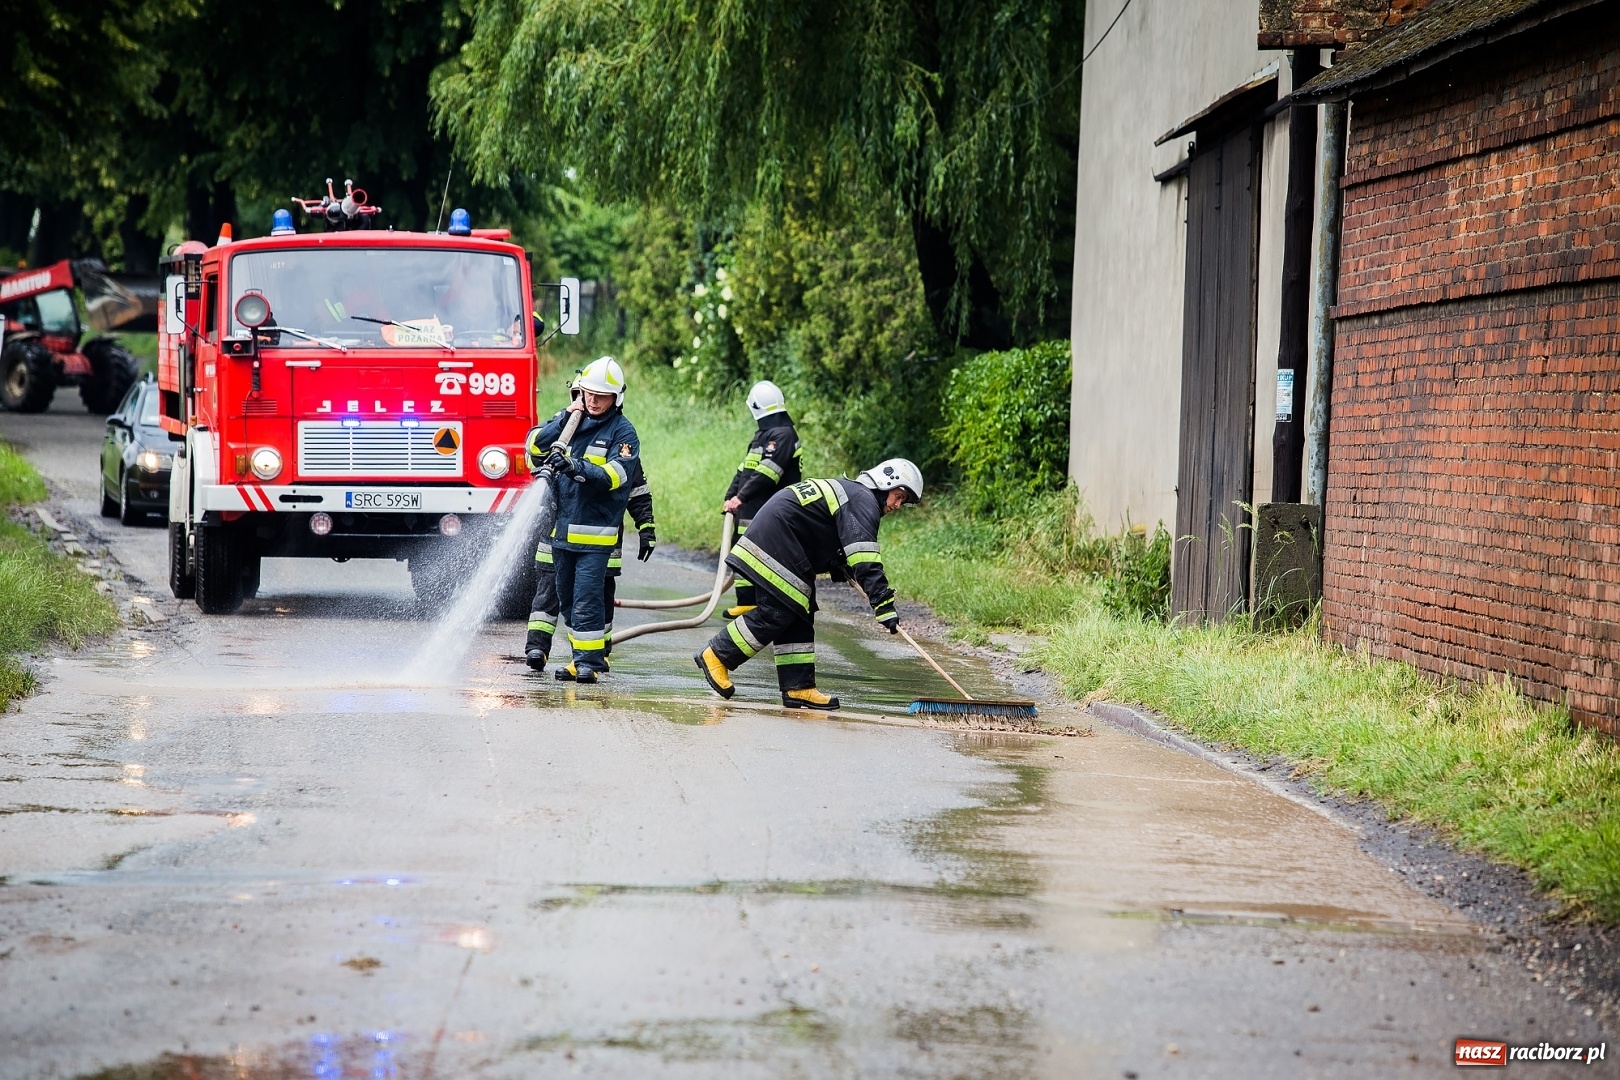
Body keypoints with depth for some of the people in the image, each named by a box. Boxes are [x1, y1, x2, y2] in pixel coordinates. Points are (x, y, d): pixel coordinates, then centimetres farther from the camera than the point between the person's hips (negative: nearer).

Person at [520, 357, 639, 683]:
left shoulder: (623, 432, -5)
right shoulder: (570, 420, 11)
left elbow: (614, 476, -17)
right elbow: (535, 447, 3)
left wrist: (578, 468, -32)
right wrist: (565, 418, -9)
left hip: (595, 535, -5)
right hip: (560, 528, 5)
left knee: (586, 599, -9)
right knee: (565, 595, 13)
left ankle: (590, 661, -4)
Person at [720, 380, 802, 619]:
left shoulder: (783, 435, -13)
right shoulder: (762, 435, 20)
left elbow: (766, 473, -22)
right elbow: (745, 469, 22)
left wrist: (741, 496, -22)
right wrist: (731, 496, 11)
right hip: (750, 511, 11)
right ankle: (747, 602, 17)